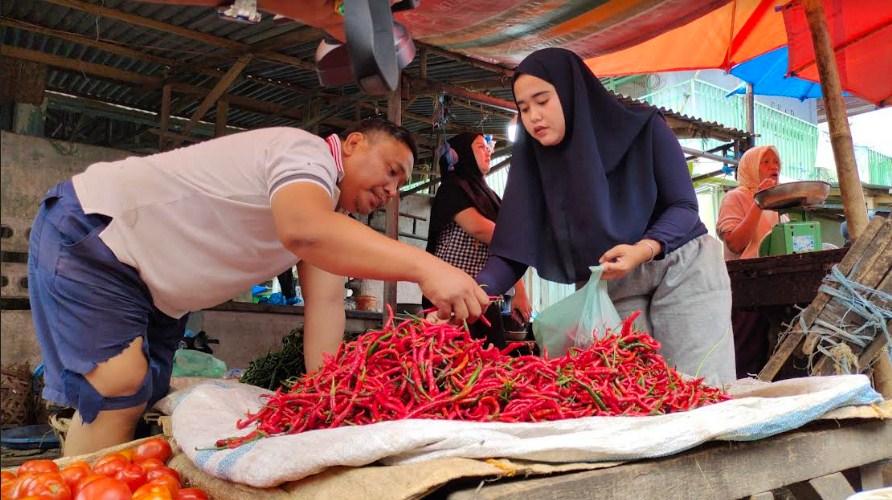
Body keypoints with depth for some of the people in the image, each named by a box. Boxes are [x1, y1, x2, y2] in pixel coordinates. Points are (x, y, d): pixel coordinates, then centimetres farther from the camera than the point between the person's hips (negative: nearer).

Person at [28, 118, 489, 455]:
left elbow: (325, 302, -5)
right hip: (90, 235, -10)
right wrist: (424, 267, -51)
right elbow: (301, 231, -46)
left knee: (146, 398, 6)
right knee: (119, 389, -18)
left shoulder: (327, 205, 6)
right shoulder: (308, 152, -23)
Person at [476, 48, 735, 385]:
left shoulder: (643, 127, -9)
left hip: (683, 268, -2)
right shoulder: (534, 161, -3)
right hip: (608, 290, 2)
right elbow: (514, 250, -11)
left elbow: (684, 205, -9)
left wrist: (644, 249, -30)